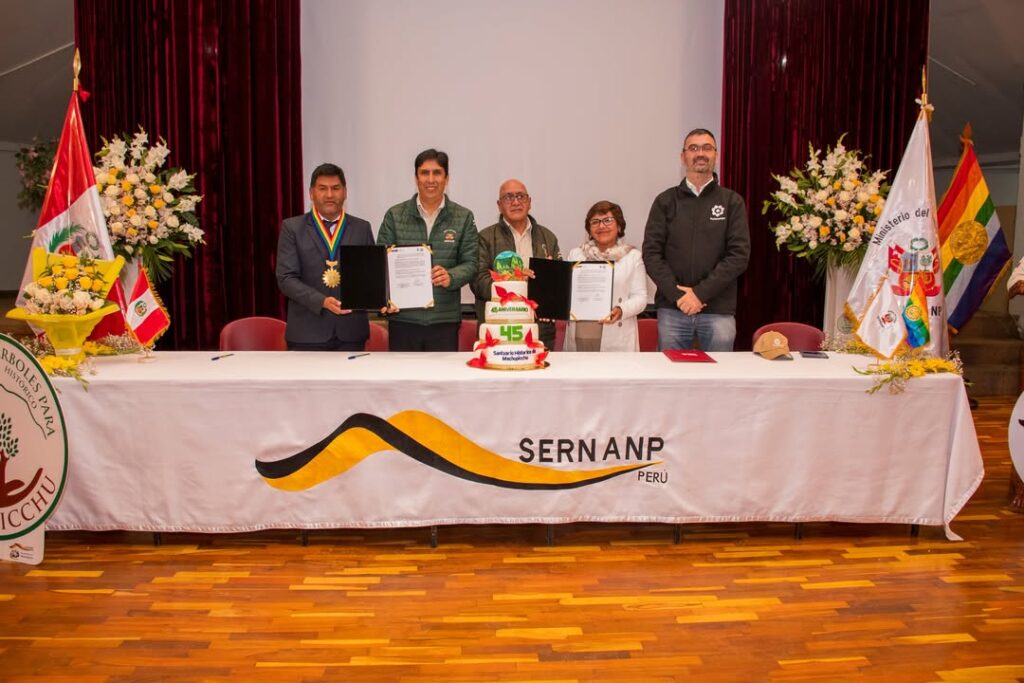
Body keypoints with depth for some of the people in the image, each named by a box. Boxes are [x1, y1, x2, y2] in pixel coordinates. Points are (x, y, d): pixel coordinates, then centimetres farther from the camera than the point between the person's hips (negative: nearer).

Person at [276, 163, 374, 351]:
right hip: (307, 332, -2)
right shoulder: (292, 228, 4)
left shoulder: (362, 228, 11)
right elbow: (286, 278, -4)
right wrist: (321, 301, -17)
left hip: (351, 330, 2)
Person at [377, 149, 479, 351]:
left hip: (445, 319, 0)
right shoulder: (394, 216, 6)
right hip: (403, 317, 0)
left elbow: (470, 263, 3)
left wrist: (451, 277, -19)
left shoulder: (464, 218, 6)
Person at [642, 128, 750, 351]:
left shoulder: (732, 202, 6)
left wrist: (701, 292, -12)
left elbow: (739, 255, -2)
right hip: (672, 309, 1)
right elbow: (651, 253, 1)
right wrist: (677, 294, -11)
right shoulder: (665, 201, 8)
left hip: (718, 310, 0)